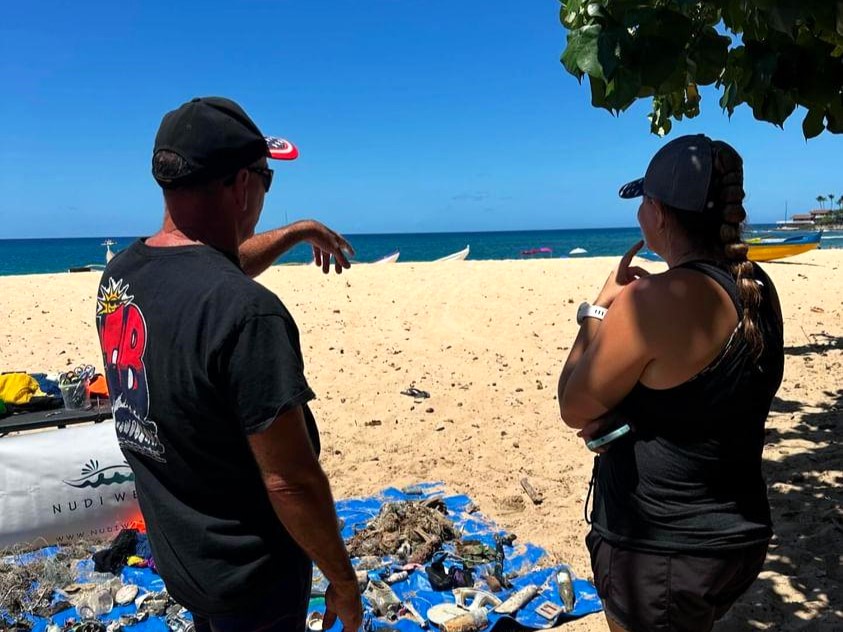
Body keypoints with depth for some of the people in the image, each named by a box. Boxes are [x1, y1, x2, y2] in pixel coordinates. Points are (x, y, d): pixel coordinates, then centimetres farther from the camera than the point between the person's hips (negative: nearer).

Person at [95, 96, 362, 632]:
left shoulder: (118, 275, -6)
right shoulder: (247, 313, -33)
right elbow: (290, 482, -28)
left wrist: (296, 233, 26)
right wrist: (343, 581, -13)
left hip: (172, 550, 7)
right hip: (247, 577, -7)